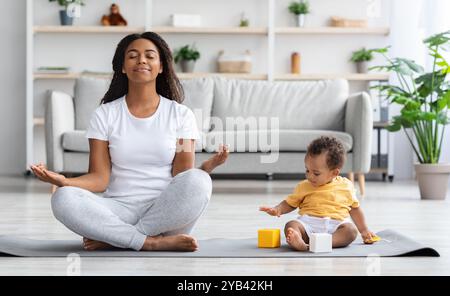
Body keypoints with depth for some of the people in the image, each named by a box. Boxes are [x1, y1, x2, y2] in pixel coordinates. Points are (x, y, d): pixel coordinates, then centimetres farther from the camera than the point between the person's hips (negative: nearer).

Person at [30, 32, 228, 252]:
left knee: (199, 182, -33)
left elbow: (183, 176, 0)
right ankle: (154, 242, -27)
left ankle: (112, 238, -21)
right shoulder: (105, 114, 8)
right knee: (62, 198, -28)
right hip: (119, 210, 0)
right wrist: (63, 181, -19)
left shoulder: (180, 114, 7)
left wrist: (207, 166, -22)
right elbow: (100, 178, 1)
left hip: (165, 212, 0)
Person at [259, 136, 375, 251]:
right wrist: (277, 209, -1)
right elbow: (289, 203, 20)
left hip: (335, 226, 0)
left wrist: (364, 230, 19)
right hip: (308, 223, 0)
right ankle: (299, 243, -61)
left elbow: (355, 208, 21)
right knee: (291, 225, -28)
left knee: (351, 230, -30)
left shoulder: (346, 186, 10)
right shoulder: (304, 187, 12)